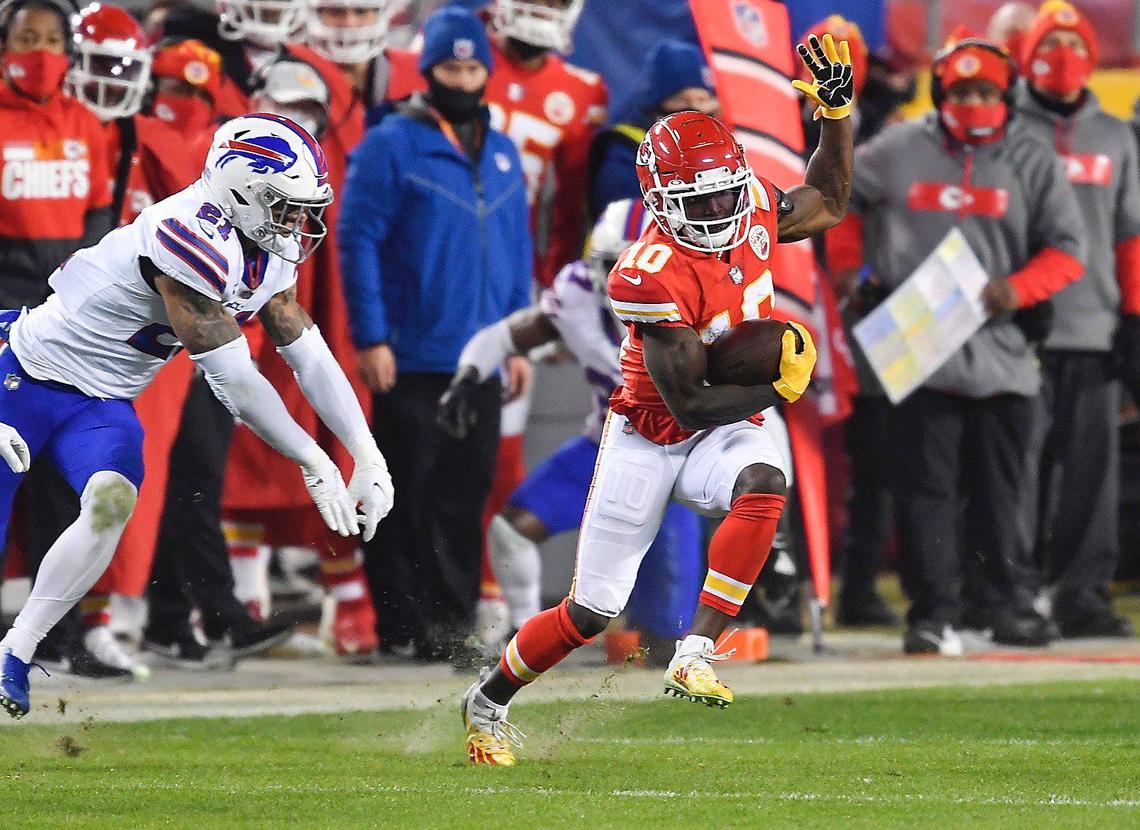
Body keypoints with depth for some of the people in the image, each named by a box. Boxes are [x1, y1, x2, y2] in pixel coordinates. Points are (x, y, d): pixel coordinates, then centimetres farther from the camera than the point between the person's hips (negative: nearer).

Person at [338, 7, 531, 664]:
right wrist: (371, 338, -13)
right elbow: (358, 240, -8)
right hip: (411, 358, -5)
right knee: (409, 494, -1)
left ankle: (453, 620, 11)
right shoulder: (392, 145, -4)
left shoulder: (503, 154, 14)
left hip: (480, 362, 5)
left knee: (465, 497, 6)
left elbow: (518, 251, 18)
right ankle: (402, 623, 4)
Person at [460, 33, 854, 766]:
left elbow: (829, 204, 12)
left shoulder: (752, 213, -10)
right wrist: (780, 387, -25)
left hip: (726, 431, 5)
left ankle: (696, 655, -29)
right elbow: (689, 405, -27)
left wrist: (837, 110, 0)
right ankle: (488, 702, 29)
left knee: (764, 483, -34)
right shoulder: (656, 278, -30)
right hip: (650, 438, -5)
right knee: (590, 613, 2)